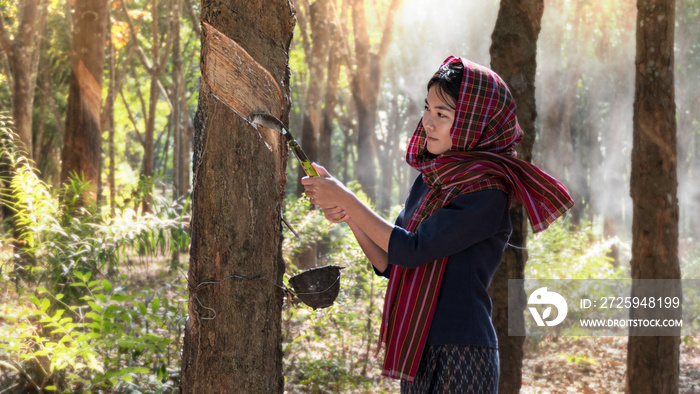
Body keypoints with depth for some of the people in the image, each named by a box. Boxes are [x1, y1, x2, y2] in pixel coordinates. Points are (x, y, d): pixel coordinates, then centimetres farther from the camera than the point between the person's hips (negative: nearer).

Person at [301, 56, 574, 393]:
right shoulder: (429, 179, 9)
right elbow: (388, 264, 10)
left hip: (462, 356, -7)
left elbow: (412, 251, -21)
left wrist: (345, 199, -17)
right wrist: (349, 216, -6)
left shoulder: (487, 193, -15)